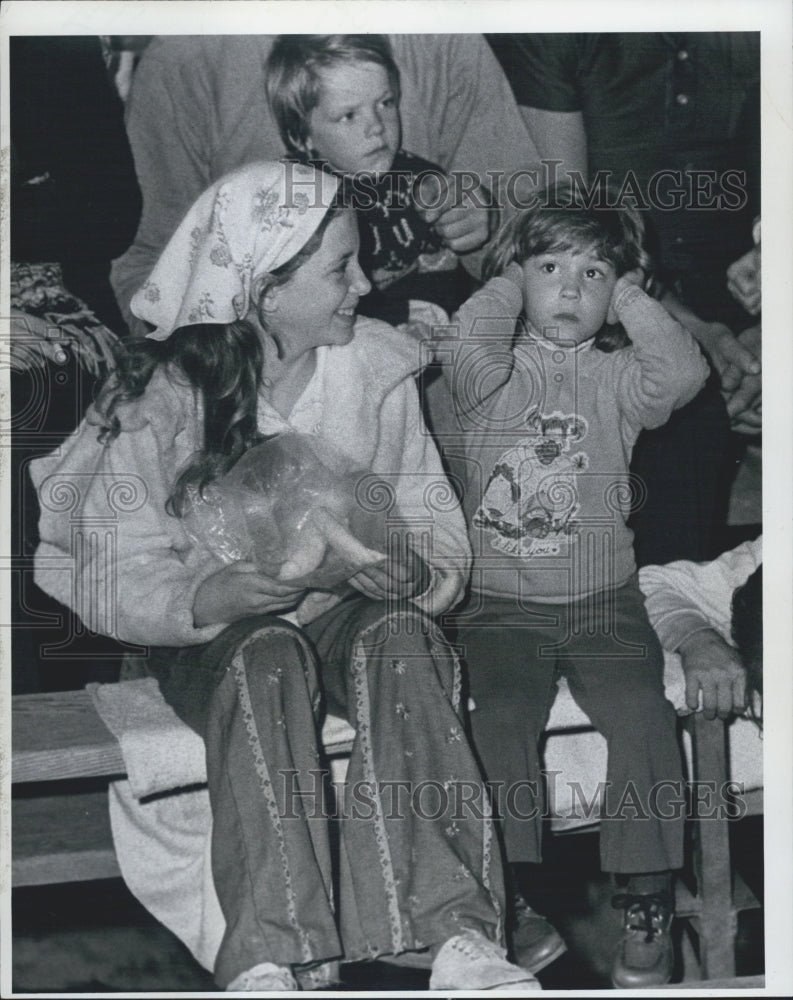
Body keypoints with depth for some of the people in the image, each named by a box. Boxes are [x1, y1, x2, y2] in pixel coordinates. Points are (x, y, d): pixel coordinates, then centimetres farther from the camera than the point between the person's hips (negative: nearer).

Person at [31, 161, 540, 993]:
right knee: (267, 656, -37)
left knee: (403, 635, -32)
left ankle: (458, 932, -42)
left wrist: (416, 571, -24)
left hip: (352, 610, 2)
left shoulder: (376, 368, -1)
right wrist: (212, 597, -31)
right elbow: (112, 583, -11)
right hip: (212, 634, -2)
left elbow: (437, 522, 0)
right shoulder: (163, 398, -11)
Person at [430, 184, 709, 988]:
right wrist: (510, 286, -3)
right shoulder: (495, 373, 4)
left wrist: (631, 300, -2)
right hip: (501, 605, -1)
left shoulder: (614, 377, 8)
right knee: (501, 717, -25)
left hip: (602, 602, 1)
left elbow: (682, 373, -14)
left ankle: (647, 907, -11)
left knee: (643, 717, -21)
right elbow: (465, 345, -21)